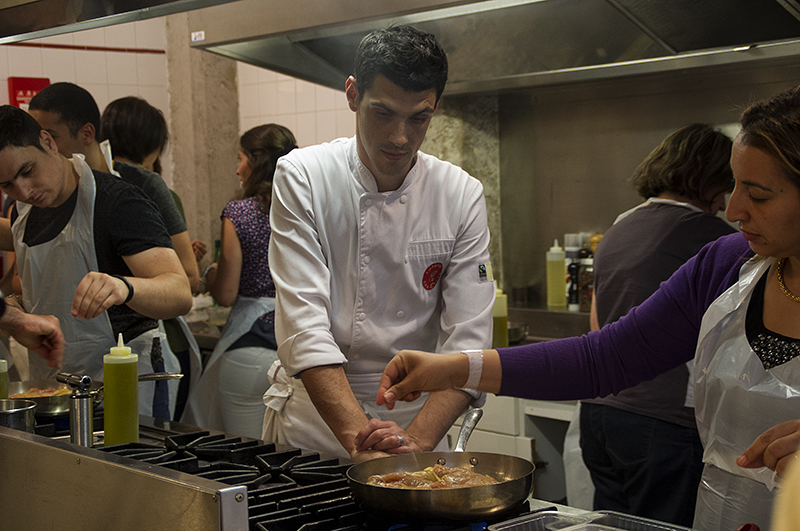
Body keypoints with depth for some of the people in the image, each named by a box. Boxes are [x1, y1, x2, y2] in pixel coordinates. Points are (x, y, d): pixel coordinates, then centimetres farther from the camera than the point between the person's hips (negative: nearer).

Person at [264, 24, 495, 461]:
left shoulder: (463, 196, -5)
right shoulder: (302, 178, -10)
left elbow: (467, 339, -10)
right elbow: (304, 325, -18)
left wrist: (416, 440, -25)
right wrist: (359, 439, -29)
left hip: (419, 415, 1)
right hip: (314, 415, -1)